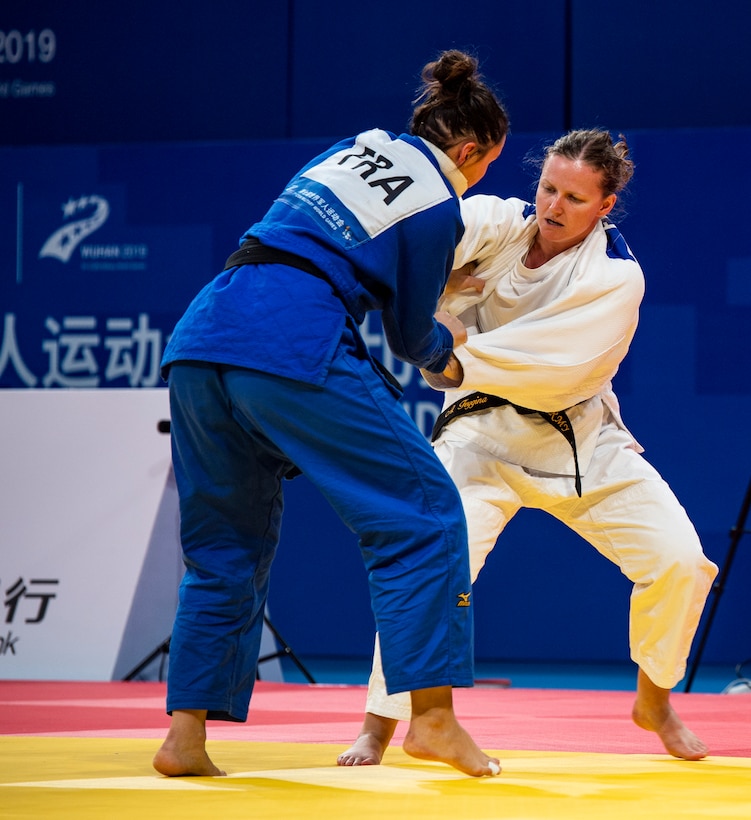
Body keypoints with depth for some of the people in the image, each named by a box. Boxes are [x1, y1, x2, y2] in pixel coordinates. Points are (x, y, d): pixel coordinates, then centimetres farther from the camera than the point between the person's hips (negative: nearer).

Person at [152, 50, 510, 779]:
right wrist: (447, 344, 36)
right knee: (421, 513, 1)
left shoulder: (357, 146, 22)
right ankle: (433, 718, -4)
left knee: (225, 546, 17)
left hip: (200, 335, 8)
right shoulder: (438, 208, 3)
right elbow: (411, 337, 12)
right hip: (294, 346, -8)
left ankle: (185, 738, 13)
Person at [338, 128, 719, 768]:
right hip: (487, 433, -1)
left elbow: (560, 365, -29)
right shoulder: (498, 226, -9)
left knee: (678, 559, -8)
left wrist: (461, 363, -37)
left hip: (581, 441, 1)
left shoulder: (616, 277, -16)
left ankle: (654, 702, 19)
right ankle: (378, 729, -15)